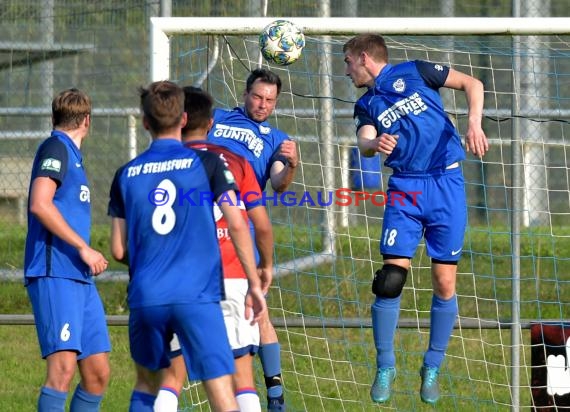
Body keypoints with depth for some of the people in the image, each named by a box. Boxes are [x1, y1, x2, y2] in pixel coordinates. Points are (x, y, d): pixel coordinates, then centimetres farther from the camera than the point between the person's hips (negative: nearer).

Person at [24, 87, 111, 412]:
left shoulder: (72, 154, 23)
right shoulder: (56, 148, -5)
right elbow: (40, 205, -18)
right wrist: (84, 248, -17)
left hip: (80, 278, 10)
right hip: (54, 275, -10)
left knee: (98, 373, 6)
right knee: (63, 367, -20)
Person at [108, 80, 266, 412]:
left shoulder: (126, 175, 9)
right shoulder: (206, 163, 1)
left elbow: (119, 251, 10)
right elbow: (237, 225, -4)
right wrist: (255, 284, 4)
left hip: (145, 297, 3)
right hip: (198, 296, -3)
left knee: (147, 383, 23)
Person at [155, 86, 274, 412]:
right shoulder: (236, 162, 7)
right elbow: (262, 226, 4)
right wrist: (267, 266, 20)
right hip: (233, 280, 1)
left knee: (173, 374, 4)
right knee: (242, 373, 3)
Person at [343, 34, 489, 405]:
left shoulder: (414, 73, 4)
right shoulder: (367, 106, 12)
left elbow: (471, 84, 4)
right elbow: (365, 144, -6)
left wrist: (474, 123, -12)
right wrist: (376, 144, -30)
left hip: (446, 183, -2)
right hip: (405, 189, 2)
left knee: (445, 281, -1)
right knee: (391, 277, -10)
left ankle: (432, 370, 10)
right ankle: (385, 367, 1)